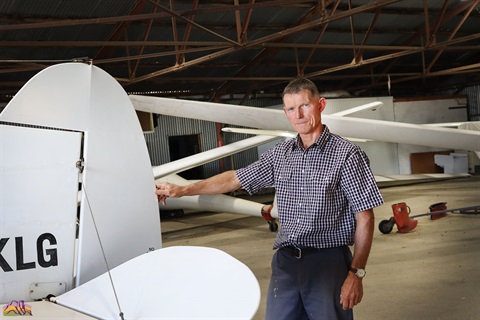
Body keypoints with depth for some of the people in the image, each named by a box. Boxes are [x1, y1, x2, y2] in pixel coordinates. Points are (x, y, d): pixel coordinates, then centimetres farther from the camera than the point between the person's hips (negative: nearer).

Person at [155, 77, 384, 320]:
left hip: (328, 263, -4)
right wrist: (182, 190, 14)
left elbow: (364, 219, -7)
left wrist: (356, 273, -12)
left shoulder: (346, 154, -6)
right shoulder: (280, 154, 9)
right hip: (285, 261, 5)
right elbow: (235, 179, 16)